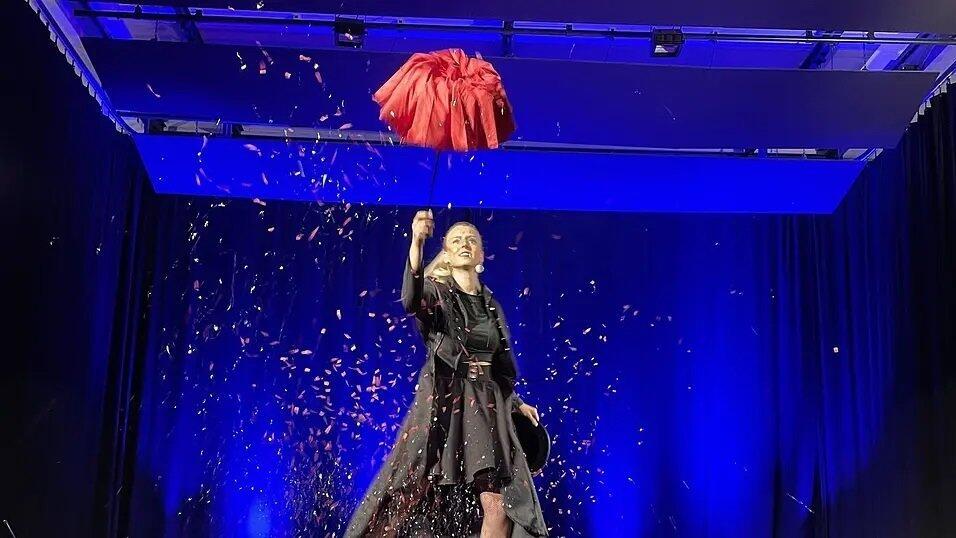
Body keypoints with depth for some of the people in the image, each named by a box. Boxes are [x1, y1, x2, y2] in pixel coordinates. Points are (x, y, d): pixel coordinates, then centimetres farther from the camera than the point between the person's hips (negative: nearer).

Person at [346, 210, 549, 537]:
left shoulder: (492, 305, 17)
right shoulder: (436, 292, 1)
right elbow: (411, 301, -25)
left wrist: (515, 403, 21)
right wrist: (417, 242, -38)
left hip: (487, 406, 4)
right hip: (444, 402, -4)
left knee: (498, 507, -8)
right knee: (415, 502, -7)